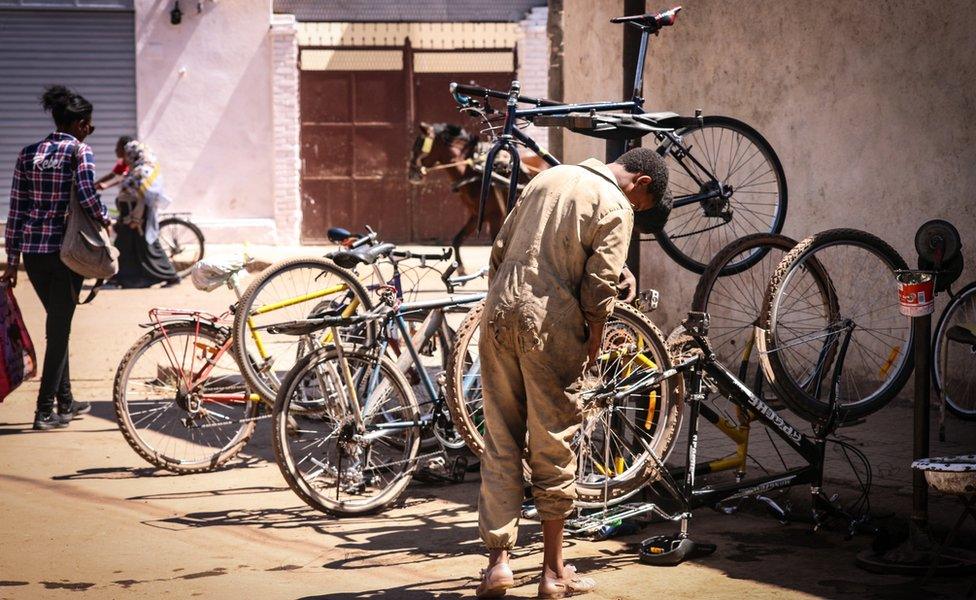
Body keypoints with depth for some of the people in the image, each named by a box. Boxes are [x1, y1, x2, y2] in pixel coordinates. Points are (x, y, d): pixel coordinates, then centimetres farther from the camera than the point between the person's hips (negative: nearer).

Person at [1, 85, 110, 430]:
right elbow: (87, 195, -22)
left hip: (32, 252, 6)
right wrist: (104, 220, -1)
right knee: (59, 328, 2)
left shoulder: (28, 154, 8)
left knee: (57, 324, 19)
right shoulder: (79, 151, -8)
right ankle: (45, 411, 0)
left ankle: (65, 402, 28)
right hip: (66, 250, -6)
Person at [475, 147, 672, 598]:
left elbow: (499, 249, 17)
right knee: (552, 447, 4)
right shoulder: (617, 207, -2)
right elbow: (599, 288, -9)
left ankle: (498, 561, 7)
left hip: (499, 313, 6)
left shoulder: (549, 177, 17)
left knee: (501, 442, 10)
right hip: (550, 324, -5)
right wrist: (592, 352, 2)